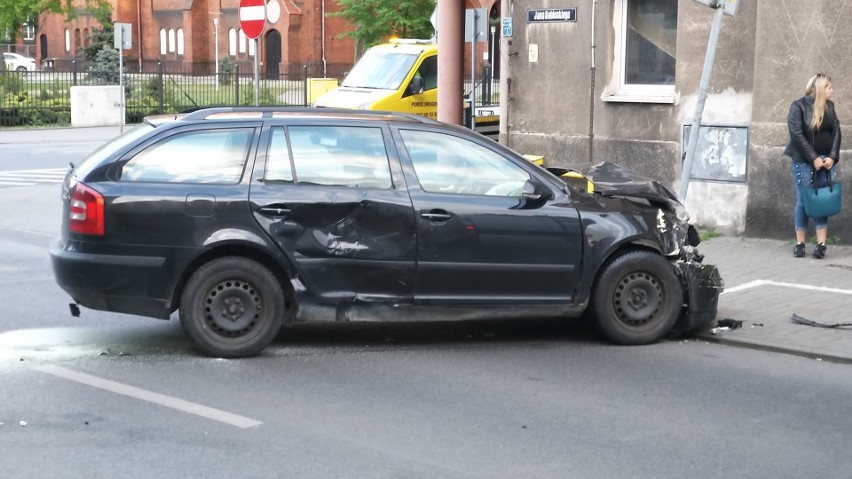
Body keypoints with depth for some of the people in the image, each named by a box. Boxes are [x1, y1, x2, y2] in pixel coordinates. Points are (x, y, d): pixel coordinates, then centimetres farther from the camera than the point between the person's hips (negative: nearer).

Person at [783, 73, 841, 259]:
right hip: (804, 161, -4)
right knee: (803, 201, -1)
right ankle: (800, 243, 6)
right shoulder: (798, 106, -6)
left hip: (826, 160, 4)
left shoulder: (829, 106, 9)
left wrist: (832, 157, -9)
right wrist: (813, 158, -16)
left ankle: (821, 244, -4)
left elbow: (836, 132, 6)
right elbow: (796, 134, -13)